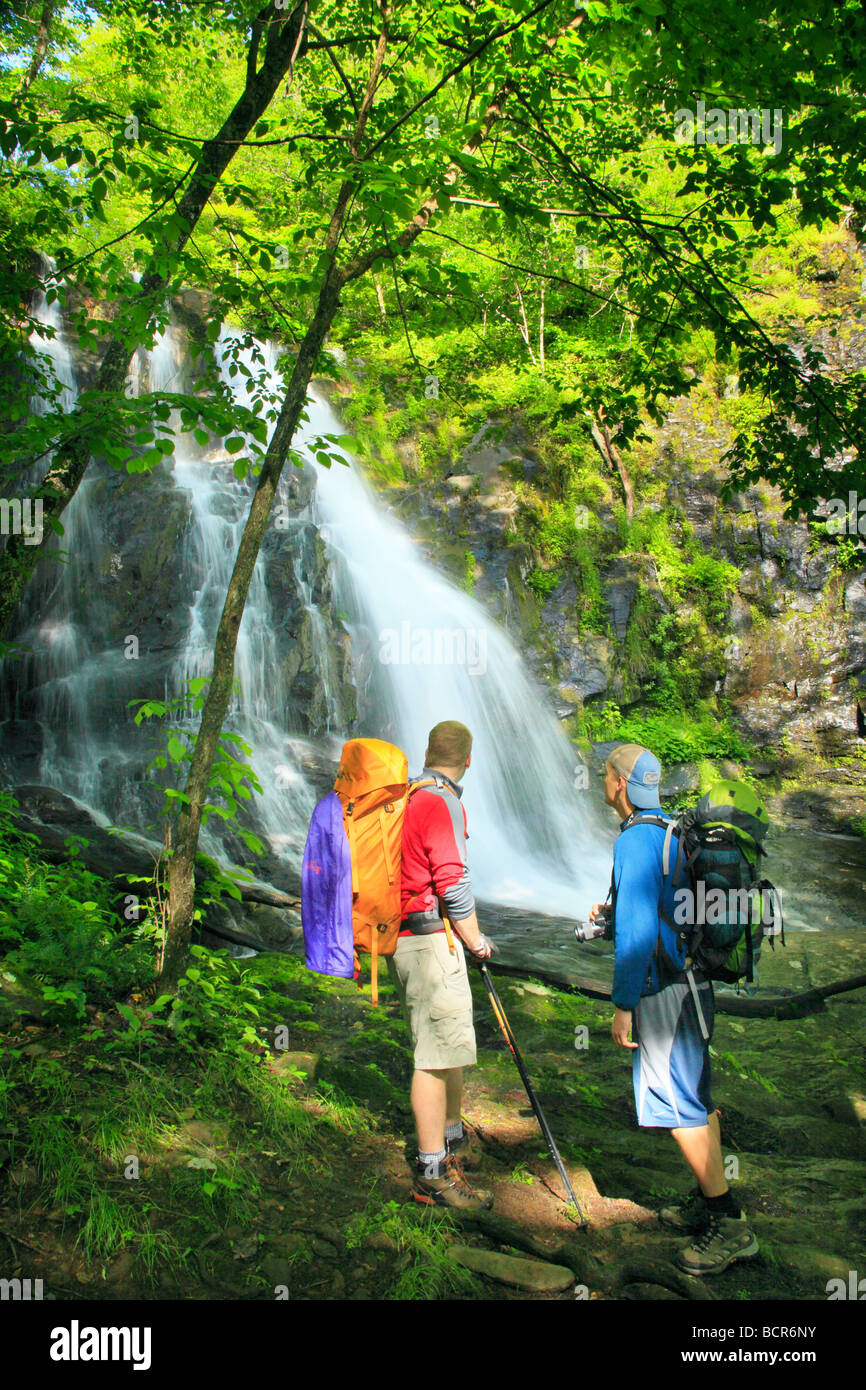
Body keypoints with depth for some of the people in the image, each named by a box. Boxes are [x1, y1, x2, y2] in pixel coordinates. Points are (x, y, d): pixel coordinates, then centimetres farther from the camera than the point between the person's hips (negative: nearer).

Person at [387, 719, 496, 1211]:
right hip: (432, 939, -10)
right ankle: (433, 1174, -4)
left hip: (403, 935, 10)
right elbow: (453, 884, -18)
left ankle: (452, 1136, 36)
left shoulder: (406, 798, 16)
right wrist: (477, 941, -5)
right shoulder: (442, 803, -14)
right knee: (439, 1051, -8)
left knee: (453, 1042, 21)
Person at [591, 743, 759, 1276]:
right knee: (696, 1095, 16)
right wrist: (617, 912, 26)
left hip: (664, 988, -10)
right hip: (693, 978, 10)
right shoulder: (675, 833, 12)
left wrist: (623, 1006, -18)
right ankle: (711, 1202, 25)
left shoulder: (636, 841, -18)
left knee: (677, 1103, -6)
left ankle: (730, 1225, -3)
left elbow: (636, 932, -22)